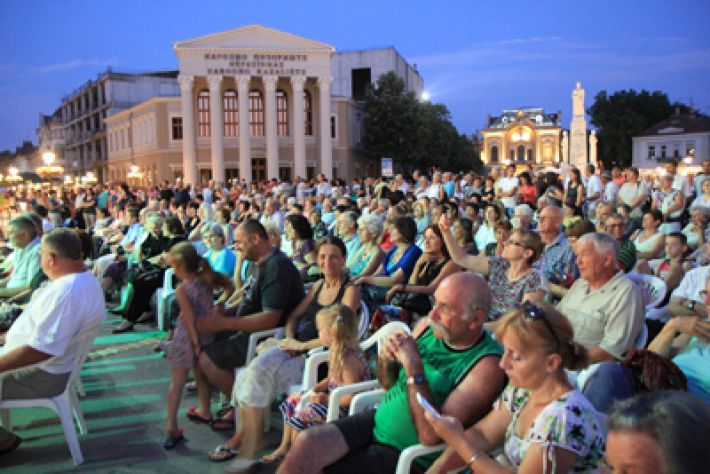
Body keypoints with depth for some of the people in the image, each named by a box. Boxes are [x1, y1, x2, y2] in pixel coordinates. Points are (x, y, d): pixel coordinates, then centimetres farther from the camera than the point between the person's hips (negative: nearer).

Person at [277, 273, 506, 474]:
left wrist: (413, 365, -28)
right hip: (379, 419, 5)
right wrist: (385, 358, -12)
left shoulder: (487, 364, -22)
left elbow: (431, 435, -27)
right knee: (306, 442, -12)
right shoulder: (426, 326, -4)